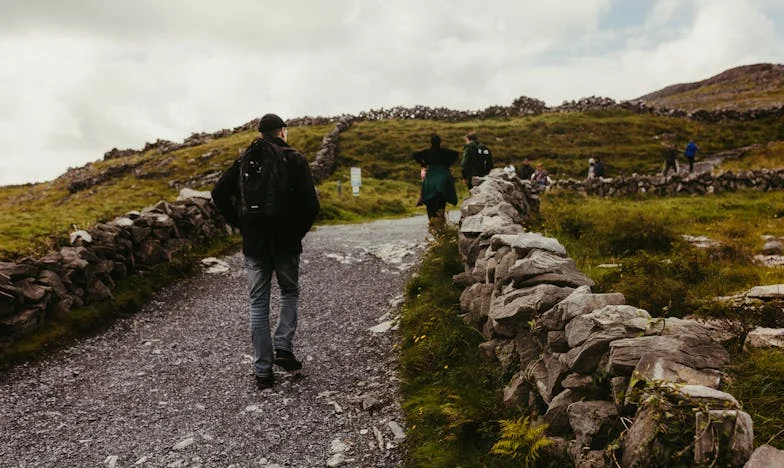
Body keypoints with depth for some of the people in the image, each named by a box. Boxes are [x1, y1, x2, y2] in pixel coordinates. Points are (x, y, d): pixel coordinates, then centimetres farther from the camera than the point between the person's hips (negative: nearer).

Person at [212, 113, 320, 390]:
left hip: (254, 244, 2)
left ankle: (263, 372, 11)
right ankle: (283, 348, 6)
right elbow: (311, 204, -13)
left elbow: (219, 193, 0)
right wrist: (299, 231, 2)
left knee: (258, 306, 8)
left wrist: (240, 225, 6)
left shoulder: (245, 160, 5)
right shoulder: (295, 159, -4)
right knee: (290, 294, 21)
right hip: (286, 243, -2)